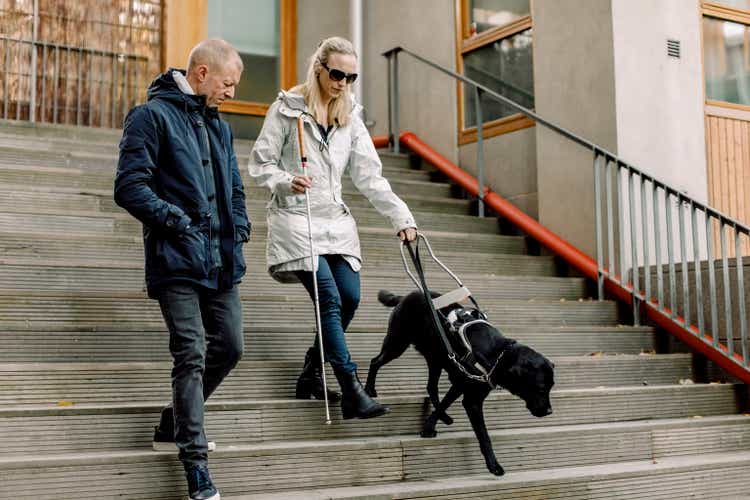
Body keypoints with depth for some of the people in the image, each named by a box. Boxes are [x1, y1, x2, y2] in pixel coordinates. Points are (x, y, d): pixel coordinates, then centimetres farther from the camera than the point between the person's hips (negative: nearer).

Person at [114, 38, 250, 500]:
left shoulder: (219, 126, 18)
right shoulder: (153, 116, -6)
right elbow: (129, 187, -13)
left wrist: (239, 229, 8)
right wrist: (179, 222, -18)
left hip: (220, 262, 8)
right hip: (177, 261, -8)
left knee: (229, 348, 12)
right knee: (191, 355, -10)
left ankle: (174, 426, 31)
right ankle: (195, 460, -2)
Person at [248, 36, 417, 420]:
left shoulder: (350, 116, 12)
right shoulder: (287, 107, -3)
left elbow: (369, 176, 8)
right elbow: (259, 164, -2)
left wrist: (401, 217, -1)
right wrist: (287, 181, -22)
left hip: (335, 219, 6)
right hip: (296, 218, -6)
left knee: (350, 298, -5)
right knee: (330, 300, -16)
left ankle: (310, 374, 15)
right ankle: (352, 392, -18)